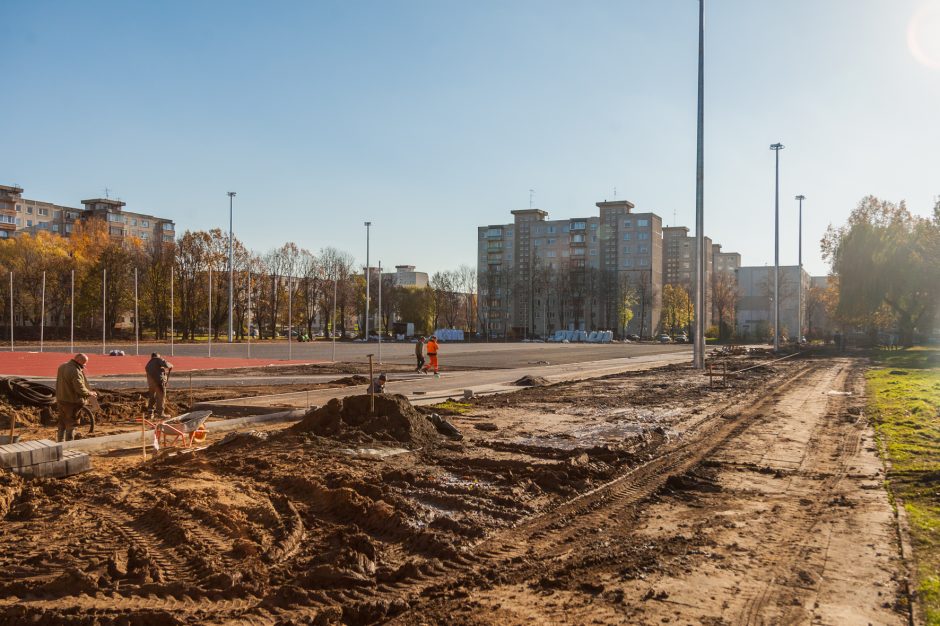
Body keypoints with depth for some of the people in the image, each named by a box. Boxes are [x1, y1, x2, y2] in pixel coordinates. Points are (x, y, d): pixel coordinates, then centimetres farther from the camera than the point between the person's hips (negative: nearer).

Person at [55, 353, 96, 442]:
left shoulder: (62, 366, 4)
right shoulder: (75, 372, -25)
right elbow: (80, 389, -26)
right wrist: (90, 393, -11)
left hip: (61, 399, 9)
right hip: (71, 402, -9)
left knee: (62, 424, 19)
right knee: (71, 425, 3)